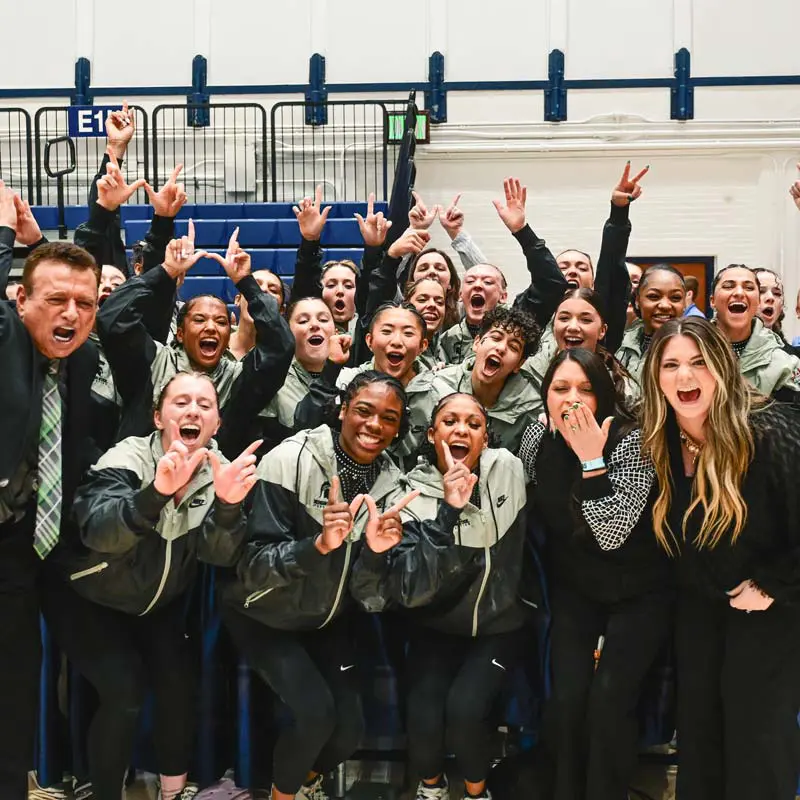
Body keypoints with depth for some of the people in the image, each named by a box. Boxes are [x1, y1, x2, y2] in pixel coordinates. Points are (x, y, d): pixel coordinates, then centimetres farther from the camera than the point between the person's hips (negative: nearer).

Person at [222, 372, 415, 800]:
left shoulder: (390, 480, -8)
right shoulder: (290, 460, -22)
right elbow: (254, 566, -25)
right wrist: (318, 544, -41)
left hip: (328, 619, 5)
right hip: (265, 616, -4)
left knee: (351, 727, -3)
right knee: (315, 710, -20)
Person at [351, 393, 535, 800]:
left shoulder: (506, 470, -12)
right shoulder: (413, 496, -15)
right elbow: (411, 589, -28)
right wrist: (449, 511, -35)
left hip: (500, 623, 0)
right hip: (436, 626, 0)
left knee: (464, 707, -22)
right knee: (423, 714, -19)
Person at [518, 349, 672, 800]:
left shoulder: (632, 442, -20)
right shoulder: (536, 441, -7)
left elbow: (611, 534, -29)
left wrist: (592, 459, -32)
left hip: (639, 593, -3)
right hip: (574, 592, 3)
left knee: (609, 697, -19)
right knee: (566, 699, -12)